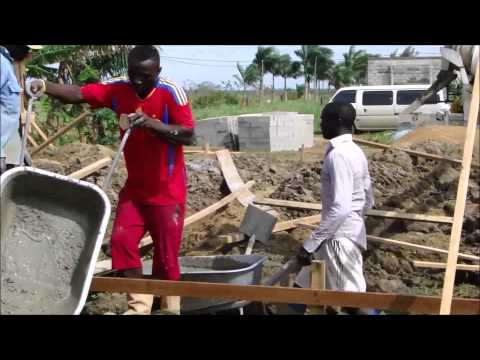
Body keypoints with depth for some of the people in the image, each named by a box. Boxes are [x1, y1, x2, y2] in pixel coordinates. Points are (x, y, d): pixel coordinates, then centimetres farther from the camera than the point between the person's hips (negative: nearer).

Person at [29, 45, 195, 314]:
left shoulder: (171, 93, -18)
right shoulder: (119, 91, -3)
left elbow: (188, 136, -23)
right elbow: (78, 94, -8)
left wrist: (150, 123, -34)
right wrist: (45, 87, -25)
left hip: (168, 190, -5)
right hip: (134, 187, 5)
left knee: (166, 254, 2)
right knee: (121, 240, -2)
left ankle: (169, 308, 20)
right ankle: (140, 304, 13)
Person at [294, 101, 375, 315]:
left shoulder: (338, 155, -19)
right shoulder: (354, 151, 11)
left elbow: (340, 208, -27)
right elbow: (368, 199, 16)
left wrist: (310, 244, -24)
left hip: (340, 236, -10)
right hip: (347, 232, 10)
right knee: (304, 286, 18)